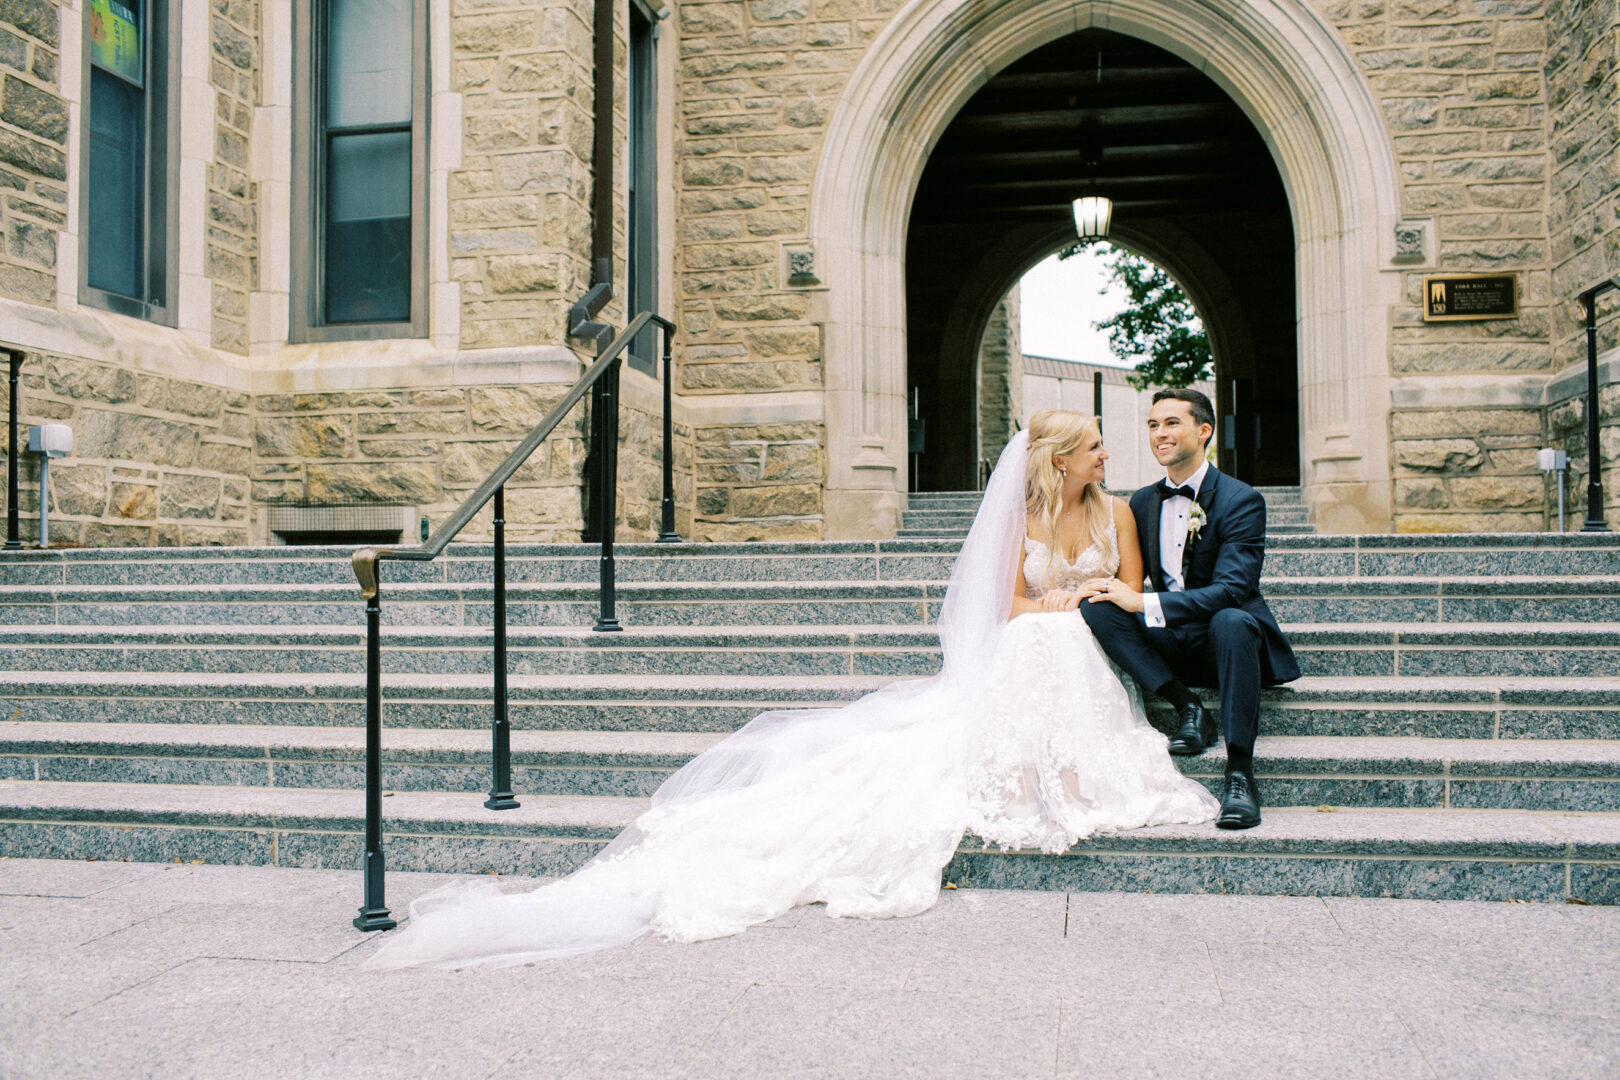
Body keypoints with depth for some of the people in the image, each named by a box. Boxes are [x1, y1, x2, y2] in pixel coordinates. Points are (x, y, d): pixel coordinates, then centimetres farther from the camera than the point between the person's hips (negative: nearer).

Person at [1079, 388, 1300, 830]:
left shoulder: (1242, 501, -10)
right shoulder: (1142, 503, 8)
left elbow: (1232, 589, -22)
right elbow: (1128, 578, 11)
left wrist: (1143, 603, -29)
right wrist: (1084, 590, -14)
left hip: (1225, 642, -4)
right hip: (1170, 645, 5)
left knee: (1230, 620, -39)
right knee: (1097, 608, -20)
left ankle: (1240, 771, -32)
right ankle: (1189, 708, -18)